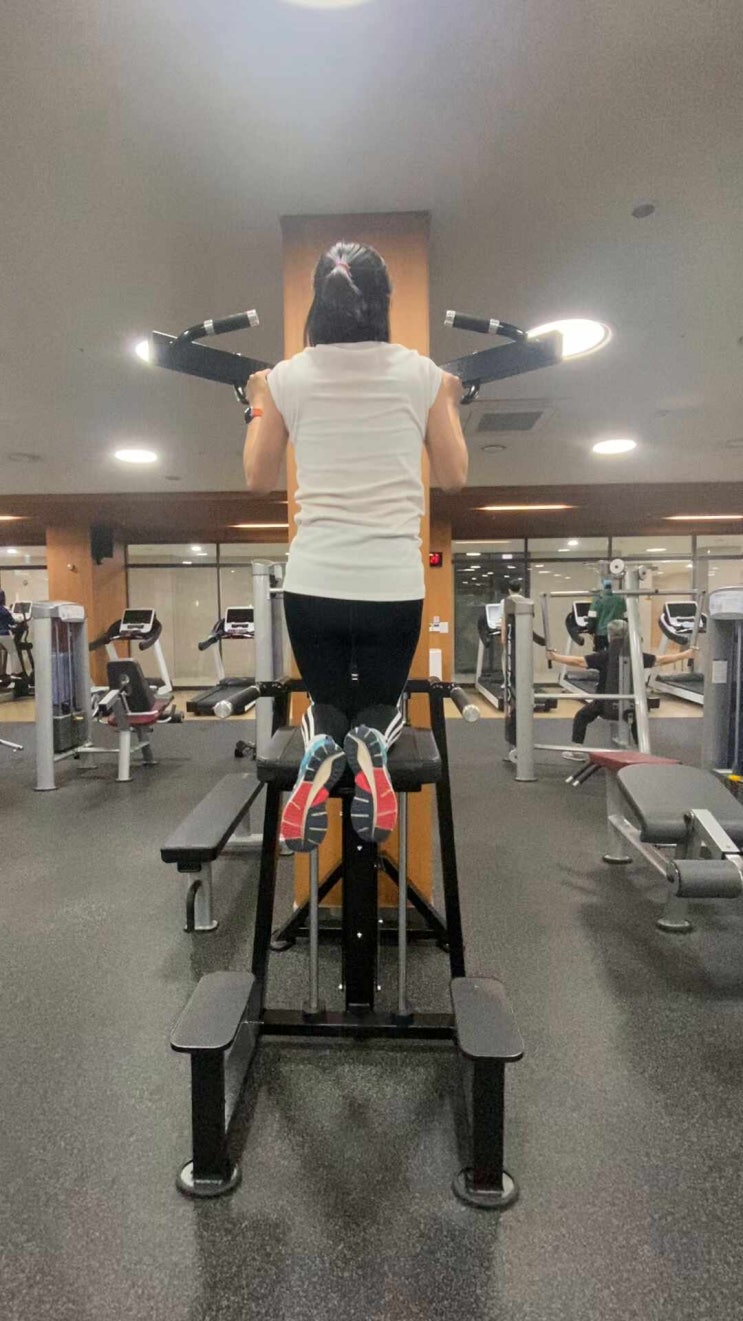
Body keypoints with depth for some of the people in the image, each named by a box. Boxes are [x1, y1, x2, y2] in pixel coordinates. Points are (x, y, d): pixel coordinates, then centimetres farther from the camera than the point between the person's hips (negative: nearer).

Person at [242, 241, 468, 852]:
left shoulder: (287, 377, 2)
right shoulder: (422, 373, 1)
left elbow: (259, 480, 13)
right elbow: (454, 477, 11)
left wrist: (258, 408, 27)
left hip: (312, 580, 1)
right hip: (395, 583, 0)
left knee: (327, 698, 24)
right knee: (382, 697, 24)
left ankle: (320, 753, -14)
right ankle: (371, 747, -14)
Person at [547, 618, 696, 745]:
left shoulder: (604, 657, -11)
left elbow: (578, 662, -14)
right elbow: (662, 660, 6)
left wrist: (553, 657, -8)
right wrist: (687, 654, 18)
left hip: (605, 705, -3)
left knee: (581, 717, 20)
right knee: (635, 719, 36)